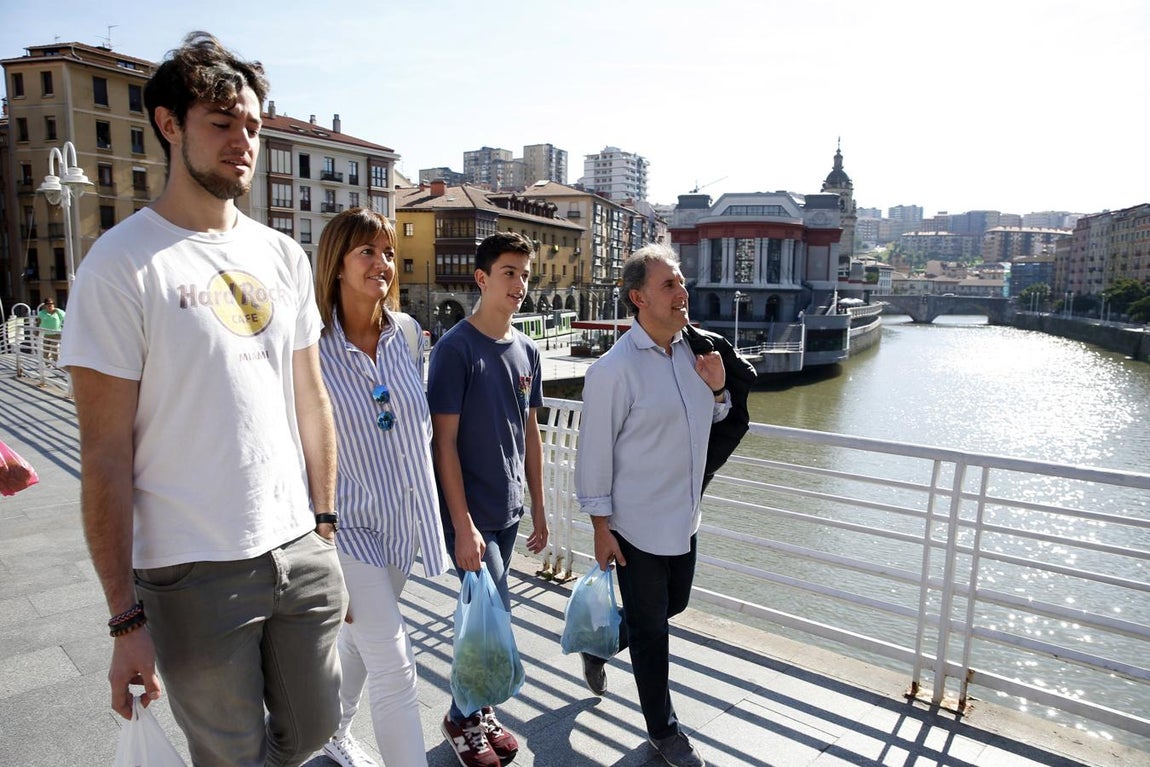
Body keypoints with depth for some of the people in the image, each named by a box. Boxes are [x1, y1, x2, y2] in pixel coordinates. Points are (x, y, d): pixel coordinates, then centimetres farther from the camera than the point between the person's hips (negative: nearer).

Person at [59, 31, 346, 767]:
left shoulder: (285, 256, 6)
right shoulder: (122, 263, -10)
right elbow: (105, 455, -10)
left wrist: (325, 525, 10)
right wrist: (126, 618, -10)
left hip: (302, 551, 5)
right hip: (194, 574, -5)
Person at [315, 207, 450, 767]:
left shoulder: (407, 333, -1)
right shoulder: (312, 343, -16)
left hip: (402, 518, 6)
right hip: (347, 523, -5)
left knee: (359, 641, 25)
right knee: (394, 668, -4)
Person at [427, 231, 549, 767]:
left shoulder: (526, 350, 6)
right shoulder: (456, 348, -13)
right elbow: (444, 442, -15)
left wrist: (538, 509, 12)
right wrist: (464, 524, -17)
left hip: (509, 511, 6)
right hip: (470, 513, -6)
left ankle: (479, 710, 35)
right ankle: (462, 719, 23)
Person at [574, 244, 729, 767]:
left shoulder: (691, 351, 1)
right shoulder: (614, 369, -20)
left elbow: (708, 421, 15)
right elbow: (594, 453, -15)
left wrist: (717, 389, -6)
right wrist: (601, 528, -12)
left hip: (684, 518, 7)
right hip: (639, 526, -7)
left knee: (672, 606, 24)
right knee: (651, 633, 11)